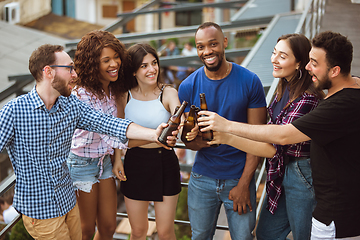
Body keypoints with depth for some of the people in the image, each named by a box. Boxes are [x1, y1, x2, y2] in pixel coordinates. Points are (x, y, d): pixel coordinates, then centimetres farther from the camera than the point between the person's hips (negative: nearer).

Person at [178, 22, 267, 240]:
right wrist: (197, 141, -23)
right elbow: (187, 140, 1)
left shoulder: (249, 82, -9)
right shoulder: (188, 87, -4)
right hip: (202, 179, 2)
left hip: (239, 178, -1)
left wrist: (244, 184, -11)